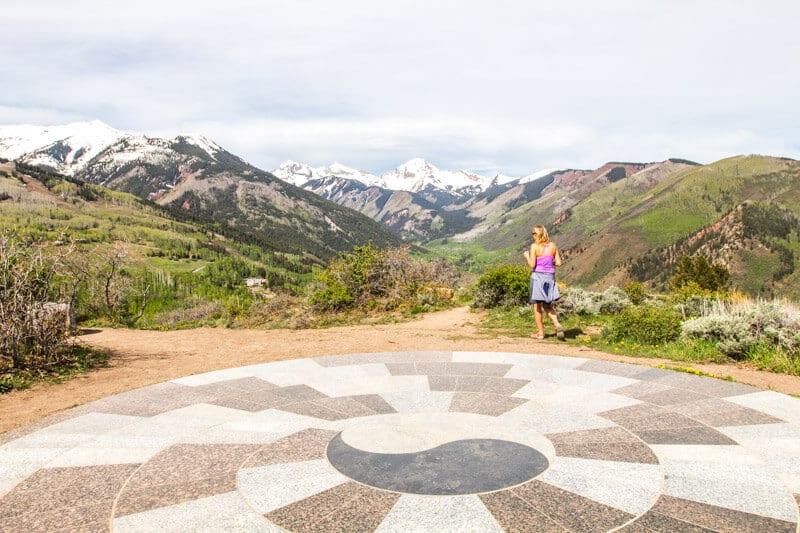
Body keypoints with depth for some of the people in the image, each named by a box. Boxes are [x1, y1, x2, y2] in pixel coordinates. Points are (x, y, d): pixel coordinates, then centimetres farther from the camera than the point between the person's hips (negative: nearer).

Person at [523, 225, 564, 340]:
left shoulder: (534, 246, -9)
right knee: (547, 306, 17)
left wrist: (527, 256, 5)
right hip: (550, 276, 4)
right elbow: (559, 263, 2)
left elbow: (532, 265, -13)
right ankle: (557, 325, -5)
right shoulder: (553, 245, 3)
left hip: (537, 276, -4)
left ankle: (540, 332, 12)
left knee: (537, 306, 8)